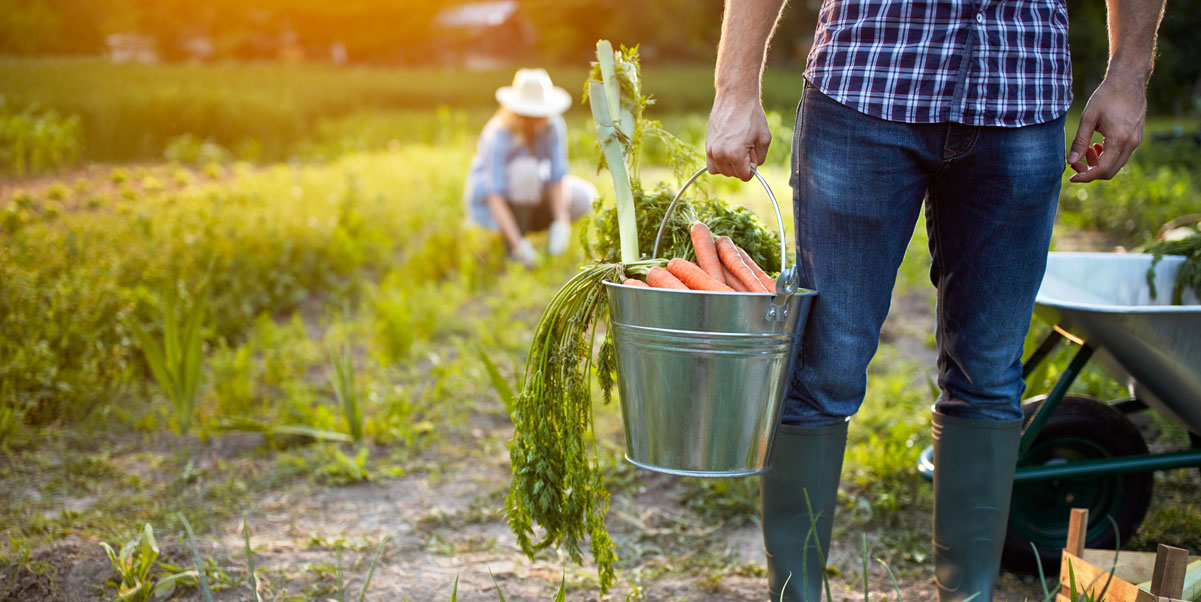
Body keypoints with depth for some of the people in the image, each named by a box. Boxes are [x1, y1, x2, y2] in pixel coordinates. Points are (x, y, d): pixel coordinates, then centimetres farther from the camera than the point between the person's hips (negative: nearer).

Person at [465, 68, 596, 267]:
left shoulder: (554, 125, -17)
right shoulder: (498, 136, -31)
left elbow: (557, 178, -19)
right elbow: (495, 197, -34)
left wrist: (560, 225, -33)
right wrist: (517, 244, -42)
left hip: (530, 195, 5)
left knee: (585, 198, -16)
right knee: (526, 169, -34)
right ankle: (511, 245, -20)